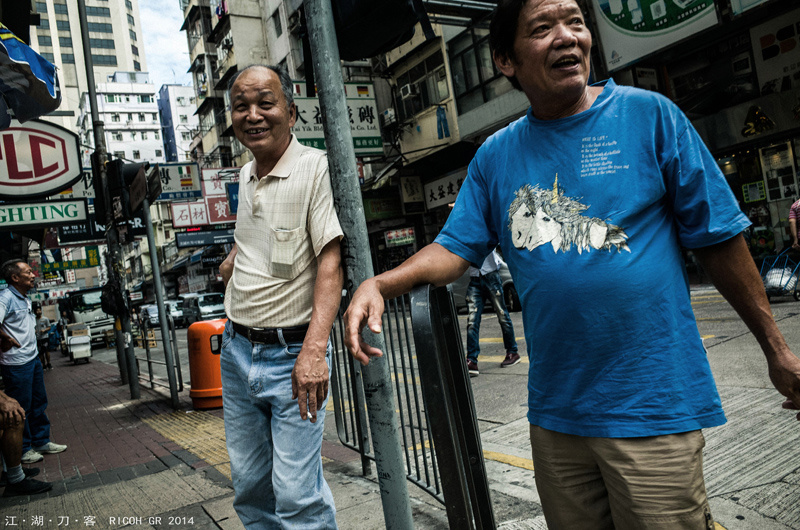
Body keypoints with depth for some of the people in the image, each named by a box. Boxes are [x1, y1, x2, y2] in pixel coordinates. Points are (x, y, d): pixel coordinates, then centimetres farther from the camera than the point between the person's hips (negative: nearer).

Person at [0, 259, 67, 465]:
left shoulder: (25, 299, 13)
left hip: (33, 358, 9)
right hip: (17, 363, -9)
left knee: (38, 403, 17)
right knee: (21, 408, 3)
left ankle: (41, 441, 29)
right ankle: (23, 450, 16)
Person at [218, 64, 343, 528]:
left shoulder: (315, 167, -12)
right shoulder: (246, 175, 11)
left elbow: (331, 259, -20)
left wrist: (314, 348, -28)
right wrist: (235, 258, 15)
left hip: (292, 353, -7)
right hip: (237, 351, 8)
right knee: (249, 485, 15)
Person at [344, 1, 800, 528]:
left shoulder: (648, 114, -5)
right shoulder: (495, 155, 4)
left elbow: (718, 237, -2)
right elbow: (455, 246, 1)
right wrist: (380, 283, -18)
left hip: (653, 404, -3)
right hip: (555, 411, 4)